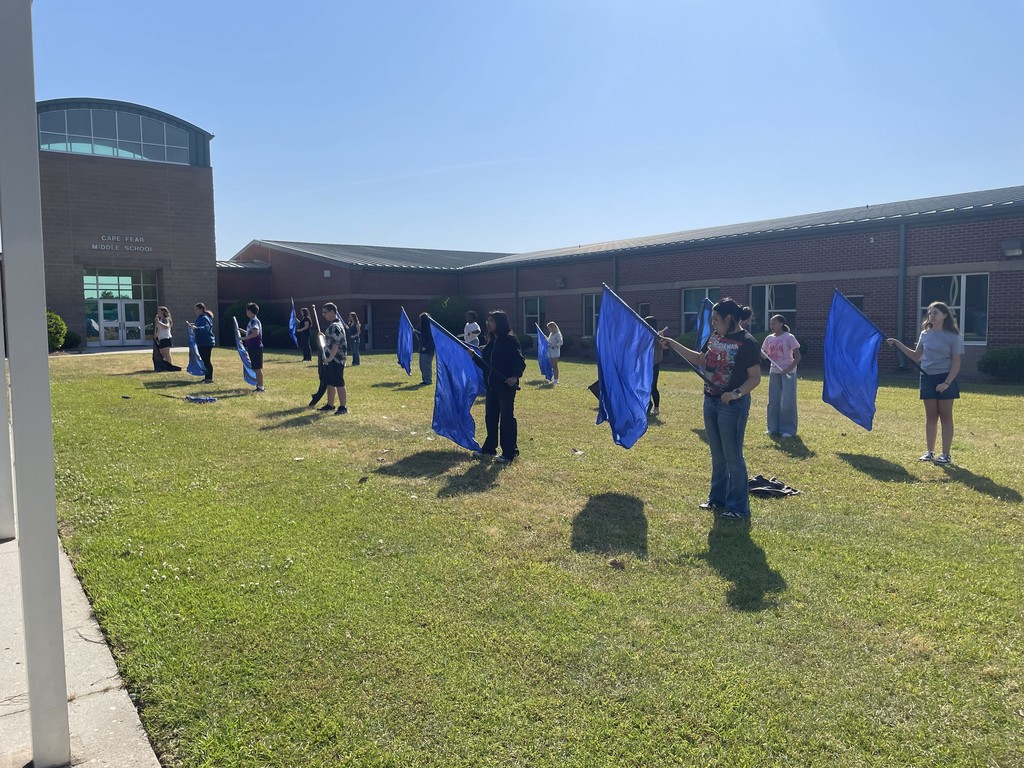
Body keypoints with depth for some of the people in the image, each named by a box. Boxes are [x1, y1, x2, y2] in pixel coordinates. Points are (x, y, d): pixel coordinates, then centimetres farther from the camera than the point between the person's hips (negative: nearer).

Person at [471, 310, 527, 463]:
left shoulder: (510, 340, -11)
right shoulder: (492, 342, 13)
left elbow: (520, 361, -17)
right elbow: (486, 365, 15)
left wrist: (515, 376, -31)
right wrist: (474, 356, 2)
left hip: (506, 386, -8)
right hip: (492, 386, 8)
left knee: (507, 418, -1)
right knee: (490, 417, 14)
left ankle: (509, 452, 7)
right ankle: (489, 448, 26)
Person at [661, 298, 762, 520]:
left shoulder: (747, 343, -16)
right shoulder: (715, 337, 7)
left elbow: (755, 378, -15)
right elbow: (700, 360, 18)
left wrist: (736, 393, -30)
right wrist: (673, 344, 15)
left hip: (733, 405, -8)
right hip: (710, 402, 8)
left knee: (733, 457, -1)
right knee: (717, 456, 17)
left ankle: (739, 507, 9)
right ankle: (718, 498, 29)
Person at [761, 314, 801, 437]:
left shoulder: (789, 337, -10)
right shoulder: (769, 338, 6)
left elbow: (797, 357, -10)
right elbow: (764, 356, 10)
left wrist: (788, 369, -22)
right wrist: (758, 351, -12)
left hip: (788, 372, -5)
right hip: (774, 372, 6)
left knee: (787, 401, -2)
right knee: (773, 400, 8)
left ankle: (788, 429, 5)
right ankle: (773, 428, 17)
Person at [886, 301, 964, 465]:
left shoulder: (953, 337, -7)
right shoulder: (925, 334, 7)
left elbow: (956, 363, -8)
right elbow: (916, 357, 18)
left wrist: (947, 383, -18)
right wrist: (898, 344, 10)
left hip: (945, 378, -4)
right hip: (927, 378, 4)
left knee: (945, 417, 1)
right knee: (930, 416, 9)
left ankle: (946, 454, 7)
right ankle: (929, 452, 15)